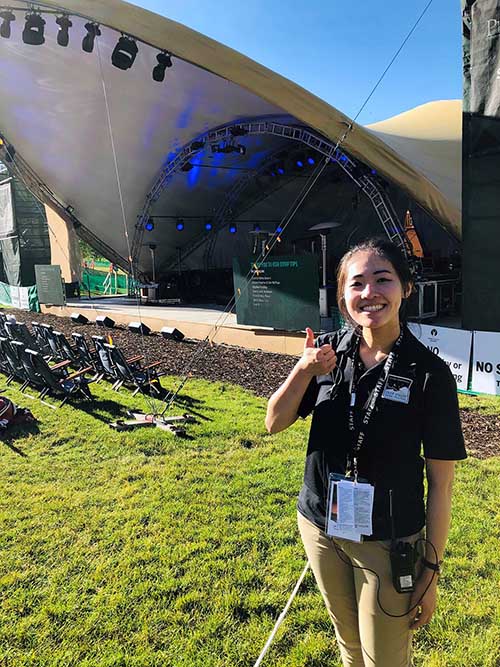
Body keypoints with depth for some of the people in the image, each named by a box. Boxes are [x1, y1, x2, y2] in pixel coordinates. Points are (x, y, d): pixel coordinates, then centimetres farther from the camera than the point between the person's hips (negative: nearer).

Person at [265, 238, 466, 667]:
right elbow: (275, 423, -5)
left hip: (388, 544, -3)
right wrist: (304, 371, -21)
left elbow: (440, 483, -11)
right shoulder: (328, 351, -7)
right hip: (320, 529, 4)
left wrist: (431, 570, -7)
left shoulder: (429, 373, -17)